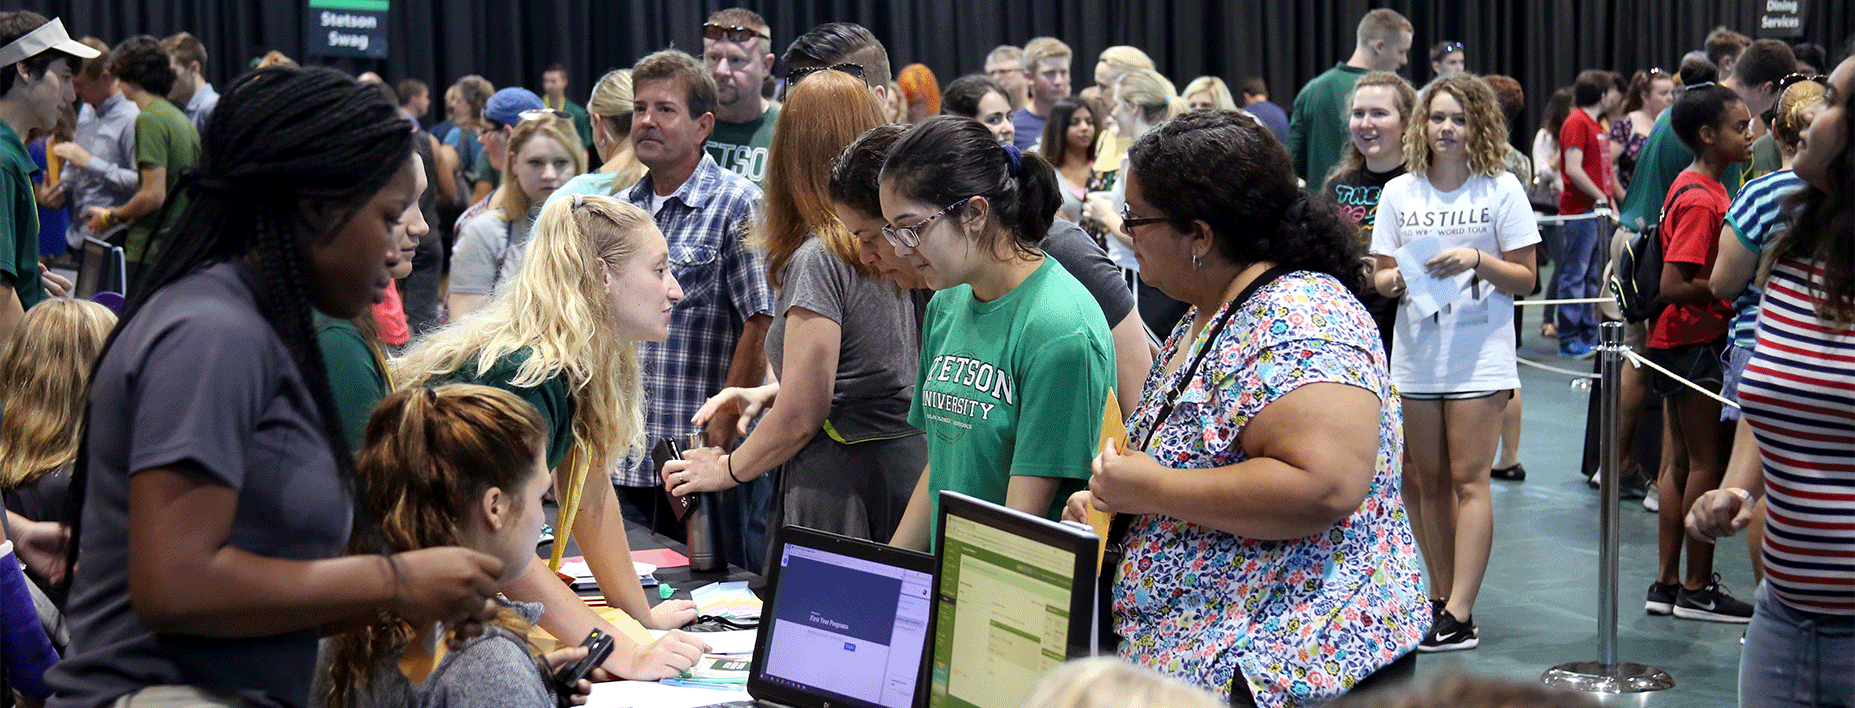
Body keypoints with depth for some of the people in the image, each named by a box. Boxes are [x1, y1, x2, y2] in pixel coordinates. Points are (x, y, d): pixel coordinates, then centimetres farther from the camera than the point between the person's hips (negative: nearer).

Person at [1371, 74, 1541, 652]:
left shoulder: (1502, 188, 1)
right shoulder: (1400, 192, 9)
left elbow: (1525, 278, -1)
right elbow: (1380, 278, 9)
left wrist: (1477, 260, -17)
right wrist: (1398, 279, -13)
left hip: (1479, 355, -3)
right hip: (1415, 353, 4)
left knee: (1468, 479, -7)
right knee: (1429, 481, 7)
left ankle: (1460, 615, -8)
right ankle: (1440, 599, 17)